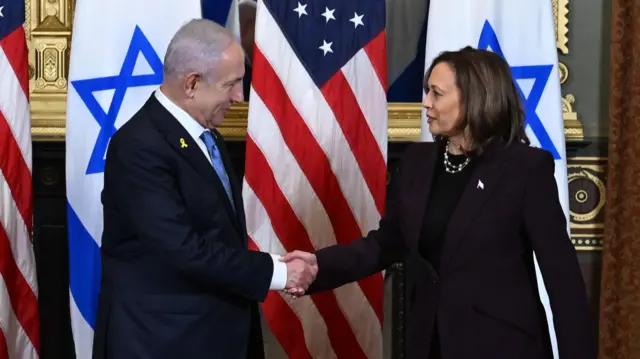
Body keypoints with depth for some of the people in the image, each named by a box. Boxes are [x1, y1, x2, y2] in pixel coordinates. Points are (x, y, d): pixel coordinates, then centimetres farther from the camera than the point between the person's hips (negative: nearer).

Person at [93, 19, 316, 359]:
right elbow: (183, 248, -26)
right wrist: (275, 272, -19)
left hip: (213, 330, 8)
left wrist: (276, 268, 0)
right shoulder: (141, 146, -20)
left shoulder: (206, 135, 8)